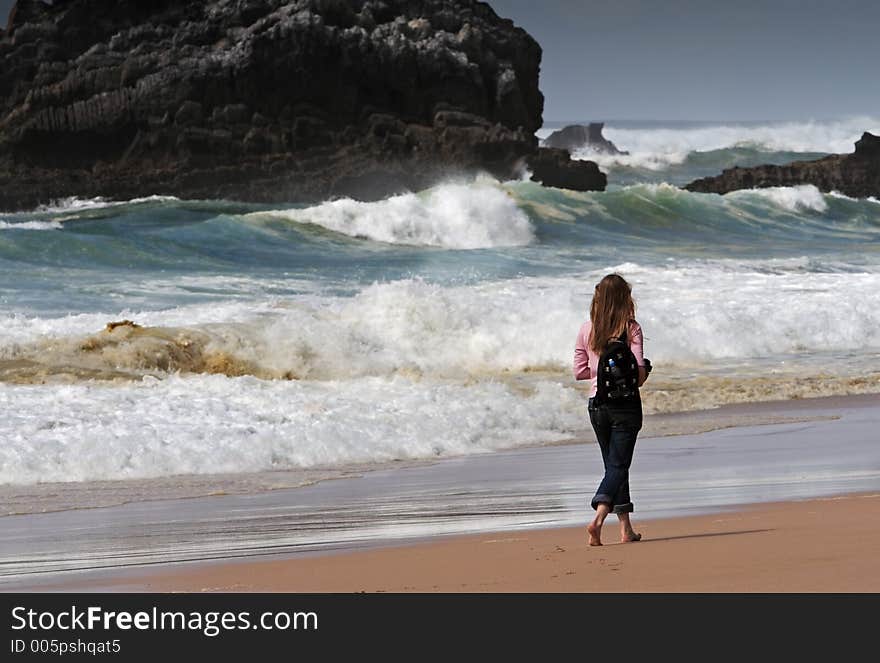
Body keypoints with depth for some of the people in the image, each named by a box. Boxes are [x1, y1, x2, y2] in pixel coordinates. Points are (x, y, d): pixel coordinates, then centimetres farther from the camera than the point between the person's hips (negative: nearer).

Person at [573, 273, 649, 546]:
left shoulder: (586, 330, 1)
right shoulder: (631, 329, -9)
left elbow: (579, 371, 4)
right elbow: (638, 368, -15)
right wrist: (640, 378, 7)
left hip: (597, 403, 4)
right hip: (625, 404, -4)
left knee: (614, 464, 15)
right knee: (619, 465, -2)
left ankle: (626, 528, 16)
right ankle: (598, 520, -23)